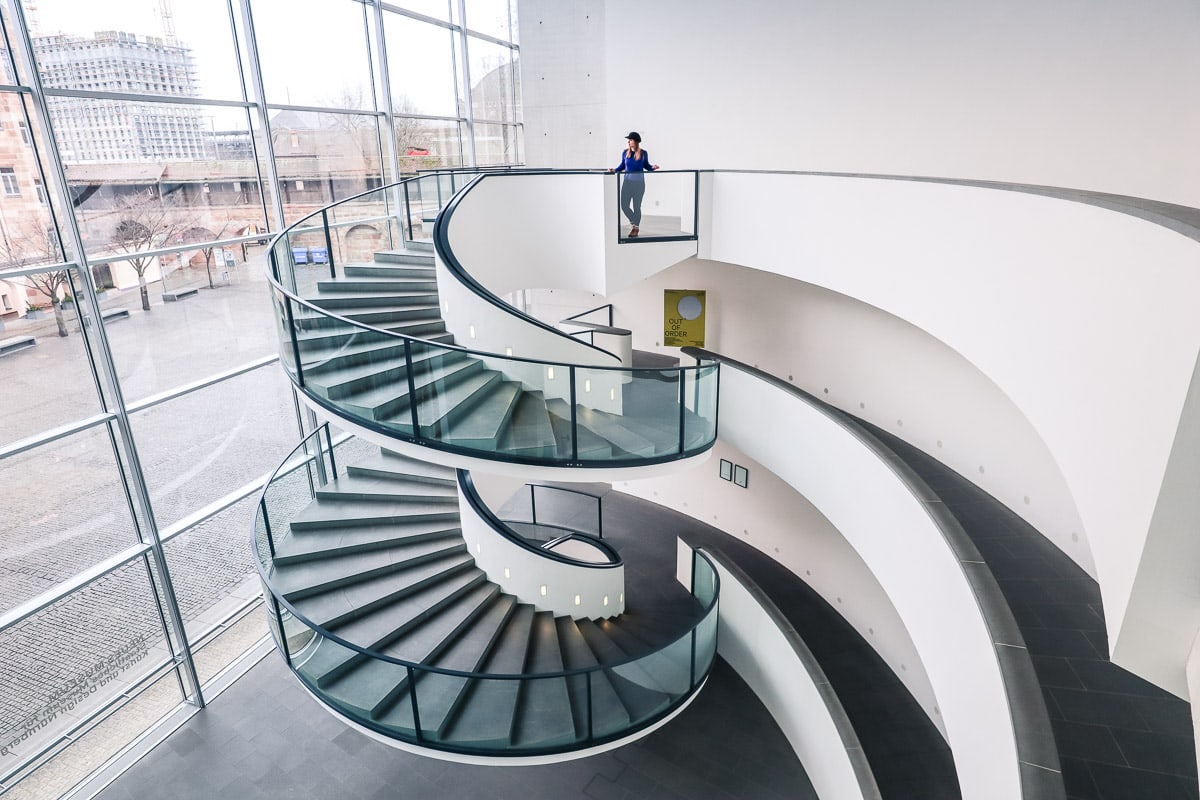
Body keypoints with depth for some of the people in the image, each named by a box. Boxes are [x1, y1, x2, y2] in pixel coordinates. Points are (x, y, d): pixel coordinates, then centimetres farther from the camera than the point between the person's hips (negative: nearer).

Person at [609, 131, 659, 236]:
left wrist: (653, 167, -10)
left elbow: (646, 166, 8)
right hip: (627, 181, 2)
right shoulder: (625, 152, 0)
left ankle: (635, 228, 19)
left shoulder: (643, 153, -4)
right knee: (624, 206, -3)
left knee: (636, 207, 4)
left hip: (639, 182, -2)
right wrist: (615, 170, -3)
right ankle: (634, 224, 20)